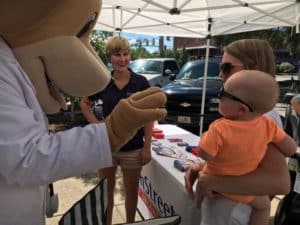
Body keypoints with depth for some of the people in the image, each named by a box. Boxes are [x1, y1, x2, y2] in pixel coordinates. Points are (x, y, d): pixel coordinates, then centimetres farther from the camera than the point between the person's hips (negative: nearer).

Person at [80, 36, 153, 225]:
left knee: (131, 191, 17)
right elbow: (85, 103, 13)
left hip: (133, 148, -2)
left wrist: (147, 147, -8)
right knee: (106, 190, 18)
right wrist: (95, 123, -1)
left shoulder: (141, 82, -10)